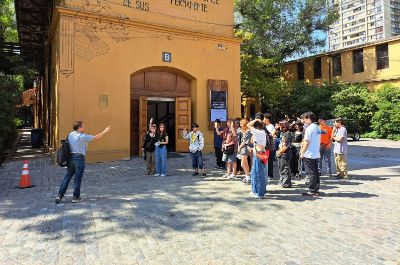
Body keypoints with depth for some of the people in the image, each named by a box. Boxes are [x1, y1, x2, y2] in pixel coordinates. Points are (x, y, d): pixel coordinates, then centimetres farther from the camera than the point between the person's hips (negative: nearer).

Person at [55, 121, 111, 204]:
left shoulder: (70, 134, 8)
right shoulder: (83, 137, -12)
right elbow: (96, 137, -7)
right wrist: (105, 131, 4)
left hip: (70, 157, 7)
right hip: (79, 158, -7)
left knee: (67, 177, 11)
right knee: (78, 178, 4)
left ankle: (60, 195, 9)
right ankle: (76, 197, 13)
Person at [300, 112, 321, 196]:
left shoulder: (309, 128, -15)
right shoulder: (317, 127, 12)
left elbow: (306, 142, -17)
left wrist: (302, 152, -9)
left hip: (309, 154, -9)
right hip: (316, 154, 9)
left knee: (311, 173, -2)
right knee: (316, 172, 12)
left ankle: (312, 191, 3)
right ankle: (316, 190, 19)